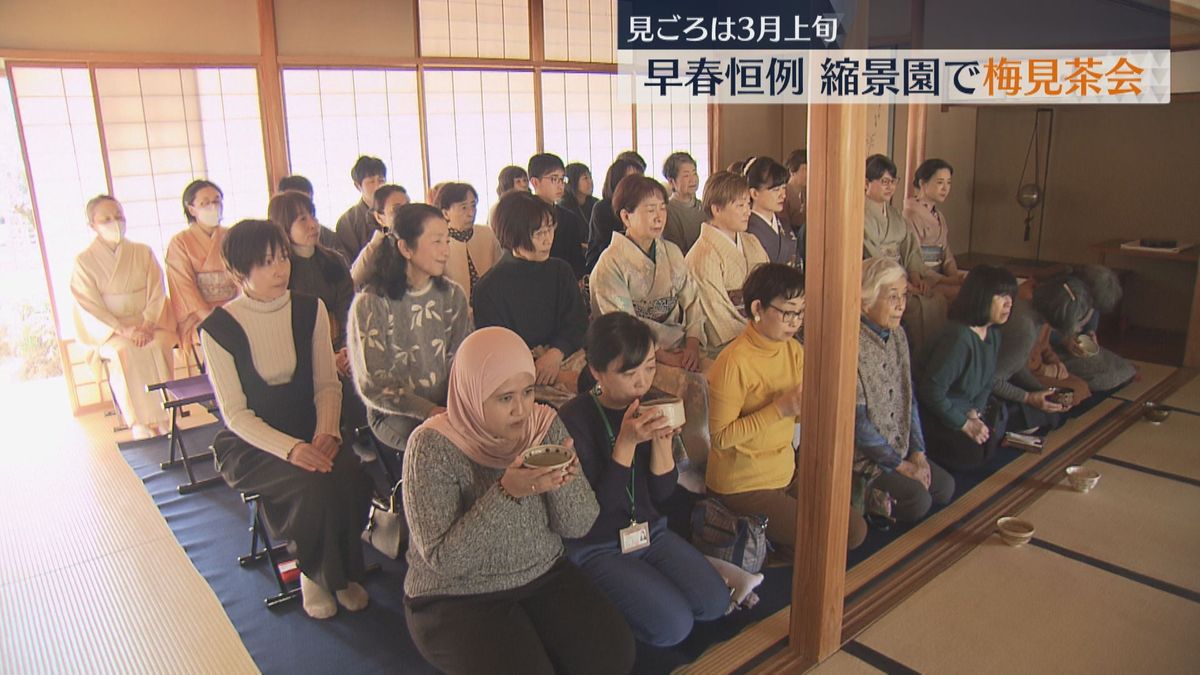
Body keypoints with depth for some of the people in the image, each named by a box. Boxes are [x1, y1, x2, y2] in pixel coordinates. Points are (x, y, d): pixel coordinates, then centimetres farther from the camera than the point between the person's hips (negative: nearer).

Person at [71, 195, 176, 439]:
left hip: (148, 323, 2)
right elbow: (89, 306, -4)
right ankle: (140, 424, -31)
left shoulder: (143, 252, 10)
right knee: (124, 351, -33)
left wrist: (147, 325, -13)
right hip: (108, 330, -1)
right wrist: (122, 330, -18)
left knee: (157, 346, -31)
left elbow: (157, 292, 4)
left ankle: (162, 417, -27)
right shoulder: (84, 261, 3)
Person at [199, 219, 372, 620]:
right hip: (250, 445, -3)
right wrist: (290, 449, -25)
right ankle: (314, 573, -1)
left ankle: (343, 571, 0)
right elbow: (235, 413, -11)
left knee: (350, 475, -27)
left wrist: (326, 432, -18)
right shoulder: (219, 328, -10)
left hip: (309, 433, 3)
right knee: (315, 483, -30)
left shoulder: (310, 310, 0)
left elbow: (327, 384, 1)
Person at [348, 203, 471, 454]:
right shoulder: (370, 304, -8)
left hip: (448, 406, 5)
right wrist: (430, 411, -21)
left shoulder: (453, 295, 8)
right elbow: (373, 385, -10)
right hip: (396, 415, -4)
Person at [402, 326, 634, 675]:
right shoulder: (432, 446, -20)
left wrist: (562, 481, -26)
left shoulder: (545, 424, -6)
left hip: (544, 577, 4)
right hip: (457, 598, -4)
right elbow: (442, 559, -22)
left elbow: (578, 526, -5)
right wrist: (506, 492, -34)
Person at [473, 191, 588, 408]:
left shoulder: (561, 272, 14)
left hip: (564, 355, 5)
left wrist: (556, 352, -16)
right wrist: (557, 377, -17)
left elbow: (578, 324, 10)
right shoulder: (488, 289, -2)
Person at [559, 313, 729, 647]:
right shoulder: (573, 420, -21)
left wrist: (661, 439, -19)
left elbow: (662, 493, -1)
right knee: (673, 625, -17)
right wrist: (626, 442, -31)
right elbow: (595, 509, -21)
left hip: (651, 531, 6)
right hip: (596, 547, -5)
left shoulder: (651, 407, -4)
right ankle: (606, 605, 8)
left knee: (714, 603, -7)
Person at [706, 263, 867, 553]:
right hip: (744, 485, -8)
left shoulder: (793, 349, 1)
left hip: (785, 471, 8)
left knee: (855, 532, 7)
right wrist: (780, 408, -27)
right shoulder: (733, 362, -24)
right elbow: (720, 437, -23)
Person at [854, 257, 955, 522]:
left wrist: (918, 452, 2)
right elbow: (856, 421, -22)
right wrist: (900, 465, -13)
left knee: (944, 487, 2)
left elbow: (909, 398, 10)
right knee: (917, 499, -18)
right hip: (861, 455, -8)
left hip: (899, 448, 9)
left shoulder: (897, 335, 4)